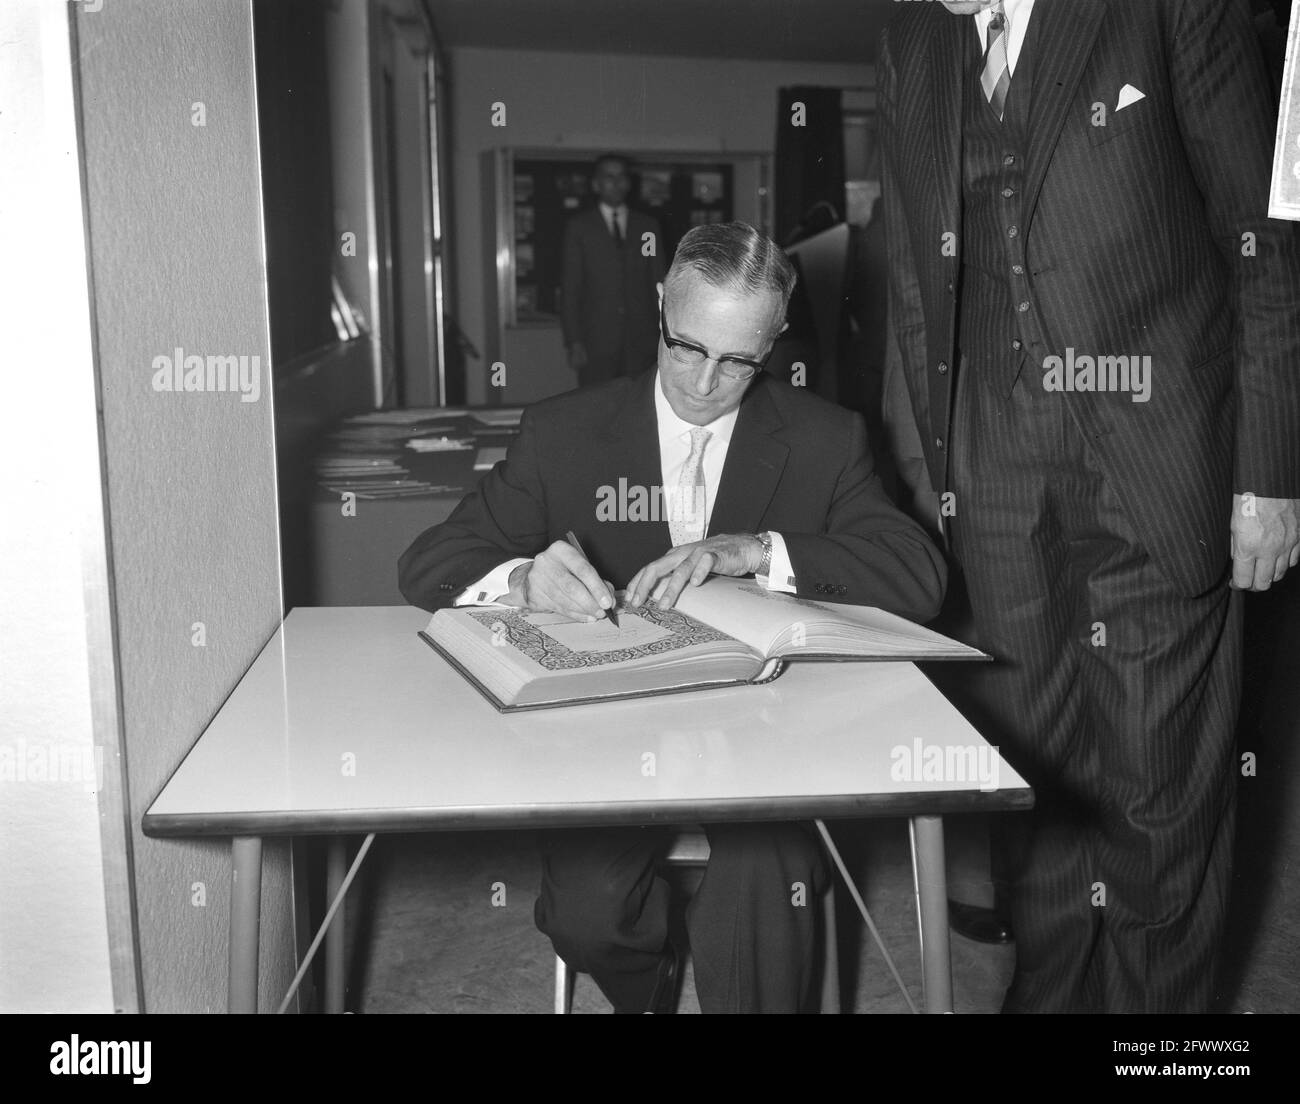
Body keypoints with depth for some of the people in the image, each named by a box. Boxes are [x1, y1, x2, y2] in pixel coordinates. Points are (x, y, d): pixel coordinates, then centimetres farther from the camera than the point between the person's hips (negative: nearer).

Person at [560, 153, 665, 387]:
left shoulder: (648, 226, 13)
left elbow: (659, 283, 12)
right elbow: (570, 288, 2)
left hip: (641, 340, 2)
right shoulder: (578, 227, 7)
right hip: (596, 340, -2)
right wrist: (574, 342, -6)